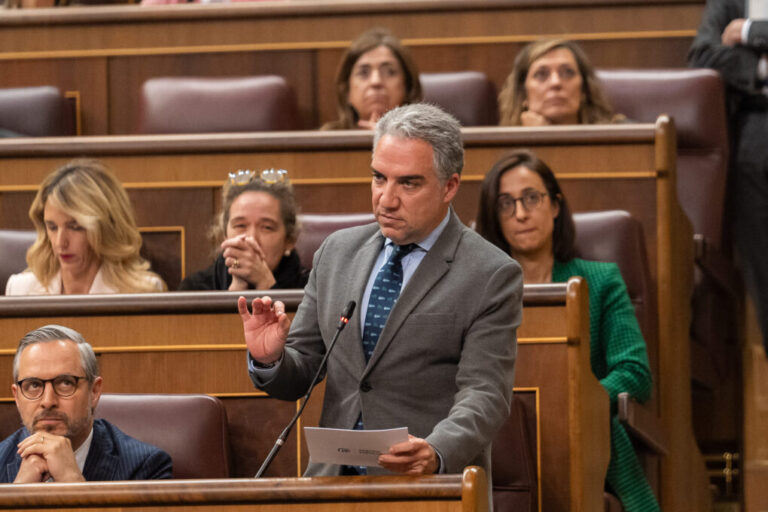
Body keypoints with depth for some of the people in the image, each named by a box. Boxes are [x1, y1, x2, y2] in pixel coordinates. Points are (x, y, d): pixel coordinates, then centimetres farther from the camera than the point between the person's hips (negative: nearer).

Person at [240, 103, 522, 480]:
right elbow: (298, 378, 17)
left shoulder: (491, 276, -1)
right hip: (333, 481, 4)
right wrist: (269, 359, -6)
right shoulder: (337, 252, 14)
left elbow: (484, 395, -8)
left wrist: (435, 454, -27)